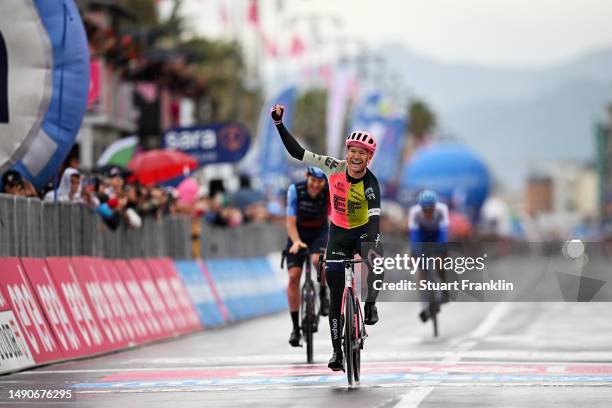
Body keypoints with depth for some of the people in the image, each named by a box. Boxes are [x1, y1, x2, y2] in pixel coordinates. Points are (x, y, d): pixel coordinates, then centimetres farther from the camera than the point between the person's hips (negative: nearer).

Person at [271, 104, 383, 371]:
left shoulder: (370, 183, -24)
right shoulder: (335, 168, -16)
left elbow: (375, 217, -37)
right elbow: (298, 152, -15)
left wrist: (373, 244, -53)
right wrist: (279, 123, -22)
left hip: (363, 231, -2)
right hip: (339, 232, 2)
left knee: (377, 259, -38)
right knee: (335, 293, 0)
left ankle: (370, 306, -19)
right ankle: (337, 352, 7)